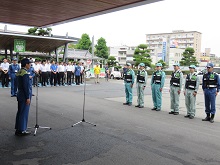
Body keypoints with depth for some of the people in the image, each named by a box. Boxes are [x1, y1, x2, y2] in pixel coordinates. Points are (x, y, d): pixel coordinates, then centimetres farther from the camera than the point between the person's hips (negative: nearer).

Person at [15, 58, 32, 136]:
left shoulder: (19, 72, 11)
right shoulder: (25, 73, -18)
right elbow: (26, 86, -21)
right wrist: (28, 97, -18)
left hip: (20, 95, 10)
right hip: (24, 95, -10)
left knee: (20, 112, 15)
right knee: (24, 113, -2)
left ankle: (18, 129, 24)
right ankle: (22, 130, 6)